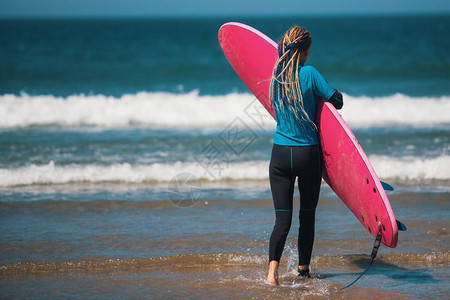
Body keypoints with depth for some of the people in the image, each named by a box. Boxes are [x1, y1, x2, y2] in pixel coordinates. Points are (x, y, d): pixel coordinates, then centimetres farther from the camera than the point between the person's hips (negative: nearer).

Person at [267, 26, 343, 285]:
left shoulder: (275, 75, 1)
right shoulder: (309, 74, -12)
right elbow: (338, 102, -9)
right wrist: (333, 94, 13)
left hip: (280, 154, 3)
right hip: (308, 154, -3)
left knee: (283, 219, 2)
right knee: (307, 215, 15)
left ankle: (273, 269, -17)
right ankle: (303, 269, 24)